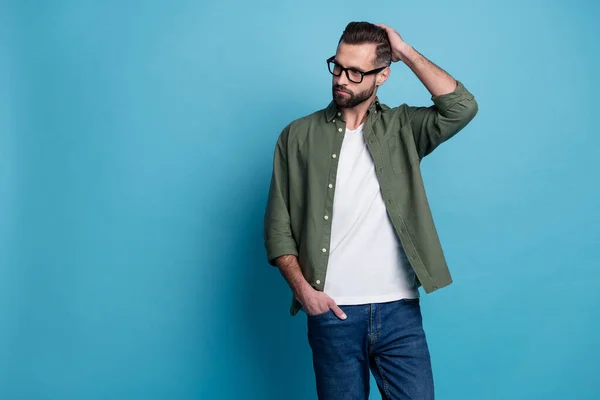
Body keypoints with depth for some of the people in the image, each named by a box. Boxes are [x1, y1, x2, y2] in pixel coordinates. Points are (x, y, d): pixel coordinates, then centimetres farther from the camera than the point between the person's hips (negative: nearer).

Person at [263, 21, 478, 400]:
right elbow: (278, 226, 3)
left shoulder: (403, 128, 6)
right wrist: (303, 288, -10)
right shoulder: (299, 136, 4)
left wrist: (405, 51, -5)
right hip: (333, 313, 0)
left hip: (399, 310, 1)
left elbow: (462, 107, -12)